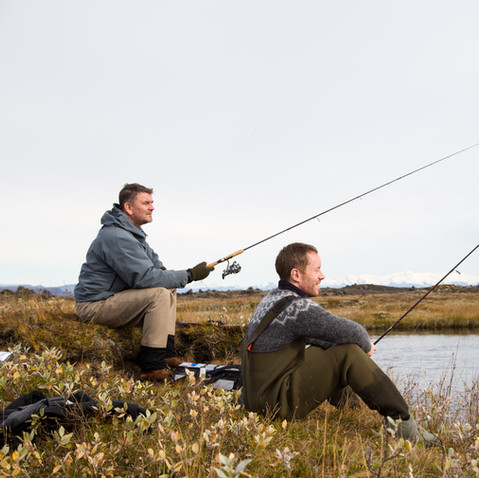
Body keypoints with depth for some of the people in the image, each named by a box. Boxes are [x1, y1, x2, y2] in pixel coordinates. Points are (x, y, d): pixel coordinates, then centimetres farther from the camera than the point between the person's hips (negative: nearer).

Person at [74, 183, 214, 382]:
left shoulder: (133, 232, 12)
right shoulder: (117, 237, -24)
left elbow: (152, 259, 26)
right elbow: (144, 277, -29)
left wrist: (161, 271, 1)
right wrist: (189, 275, -22)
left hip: (112, 297, 11)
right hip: (95, 306, -11)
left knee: (168, 288, 9)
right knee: (159, 294, -25)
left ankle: (166, 353, 5)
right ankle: (151, 367, -23)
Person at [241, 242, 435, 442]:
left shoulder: (274, 299, 11)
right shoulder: (296, 307, -20)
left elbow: (310, 336, 22)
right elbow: (351, 332, -24)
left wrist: (361, 347, 12)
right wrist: (366, 347, 0)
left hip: (260, 393, 10)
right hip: (277, 402, -10)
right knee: (349, 354, -19)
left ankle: (345, 396, 50)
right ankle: (402, 422, -12)